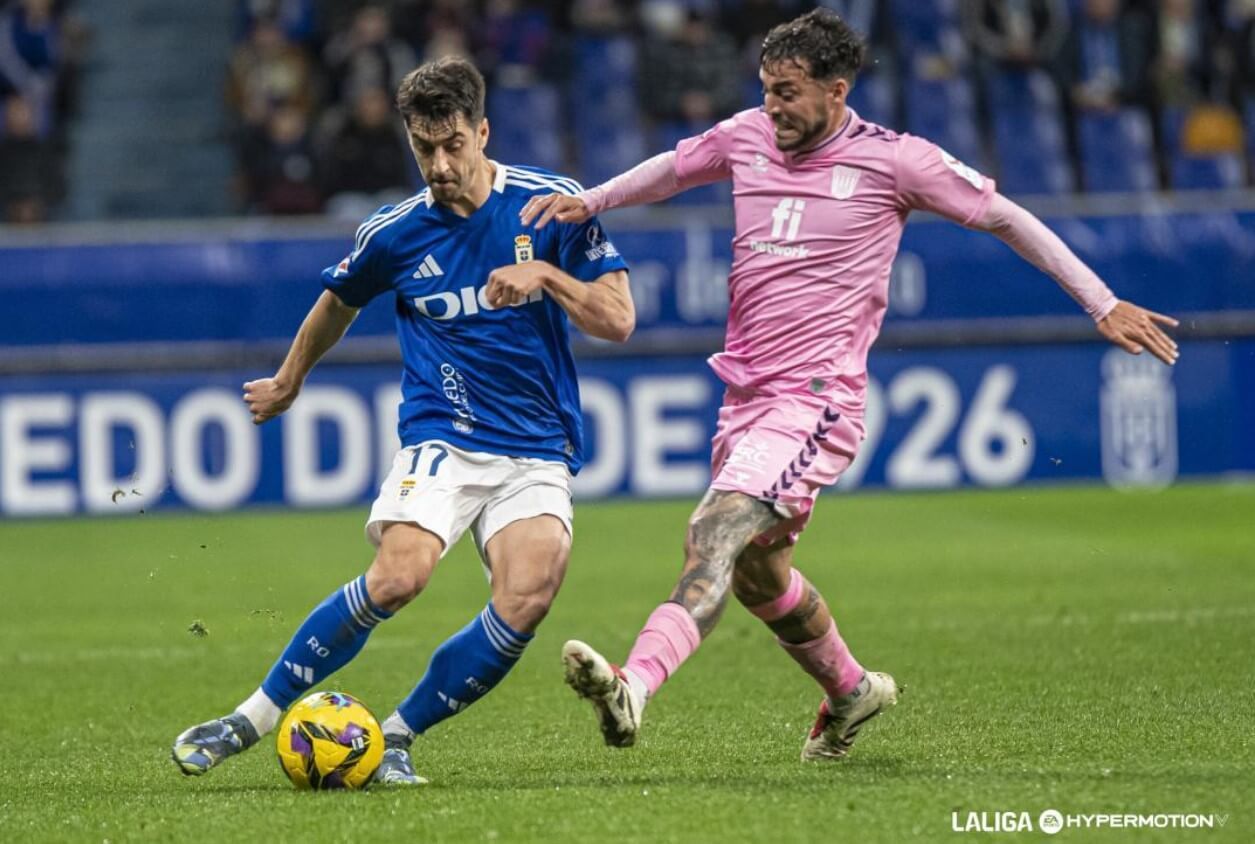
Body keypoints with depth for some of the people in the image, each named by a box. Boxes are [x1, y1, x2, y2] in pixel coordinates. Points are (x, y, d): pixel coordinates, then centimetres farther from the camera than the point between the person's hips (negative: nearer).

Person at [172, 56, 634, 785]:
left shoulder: (553, 205, -2)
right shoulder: (395, 233, 1)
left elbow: (618, 320, -3)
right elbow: (338, 305, 22)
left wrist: (545, 274, -18)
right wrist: (288, 383, 36)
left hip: (538, 456, 1)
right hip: (441, 440, -1)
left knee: (527, 602, -25)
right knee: (397, 577, -28)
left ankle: (398, 735, -6)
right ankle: (254, 718, -14)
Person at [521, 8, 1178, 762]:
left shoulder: (892, 160, -6)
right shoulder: (745, 139, 8)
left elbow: (1007, 218, 3)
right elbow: (669, 170, 29)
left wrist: (1104, 305, 3)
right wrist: (585, 202, 14)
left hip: (818, 398, -7)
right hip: (746, 394, 7)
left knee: (716, 536, -26)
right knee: (756, 571, 17)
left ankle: (633, 688, -43)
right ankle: (852, 690, 42)